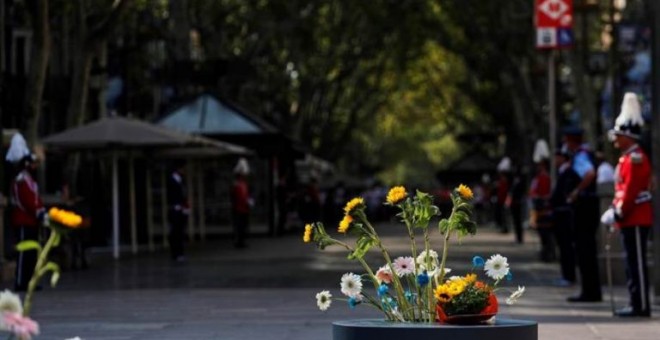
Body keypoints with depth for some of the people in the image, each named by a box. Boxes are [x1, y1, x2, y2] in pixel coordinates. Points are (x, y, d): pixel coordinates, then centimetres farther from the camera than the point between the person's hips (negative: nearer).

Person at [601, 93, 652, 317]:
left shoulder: (635, 158, -14)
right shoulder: (627, 158, 18)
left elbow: (631, 190, -20)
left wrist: (618, 213, -17)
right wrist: (615, 210, 11)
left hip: (635, 220, -10)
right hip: (630, 219, 10)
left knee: (637, 263, -7)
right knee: (633, 264, 12)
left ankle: (641, 306, -5)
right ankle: (637, 305, 16)